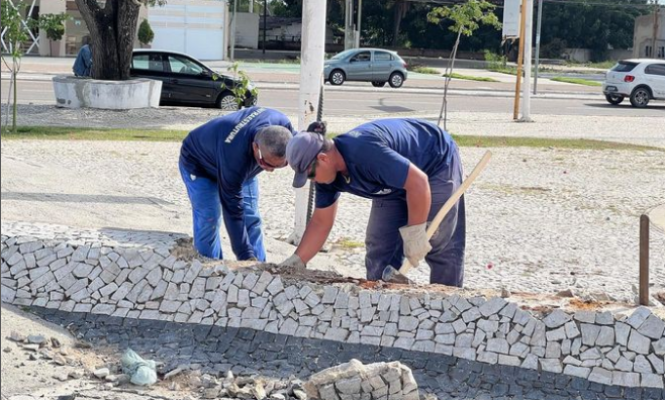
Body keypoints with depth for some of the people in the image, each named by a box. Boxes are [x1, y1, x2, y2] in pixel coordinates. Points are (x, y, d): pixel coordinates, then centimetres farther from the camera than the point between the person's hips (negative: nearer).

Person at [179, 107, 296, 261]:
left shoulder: (281, 124, -34)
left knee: (251, 220, 0)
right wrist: (246, 255, -37)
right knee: (208, 221, -18)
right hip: (199, 165, -6)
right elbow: (233, 212, -39)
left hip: (244, 165, 6)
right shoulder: (232, 159, -48)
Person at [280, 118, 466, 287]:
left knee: (442, 246, -8)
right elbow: (321, 222, -1)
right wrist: (296, 261, -9)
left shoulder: (365, 151, -40)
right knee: (379, 246, 2)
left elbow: (418, 181, -39)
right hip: (395, 183, 8)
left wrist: (415, 233, -30)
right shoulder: (327, 174, -12)